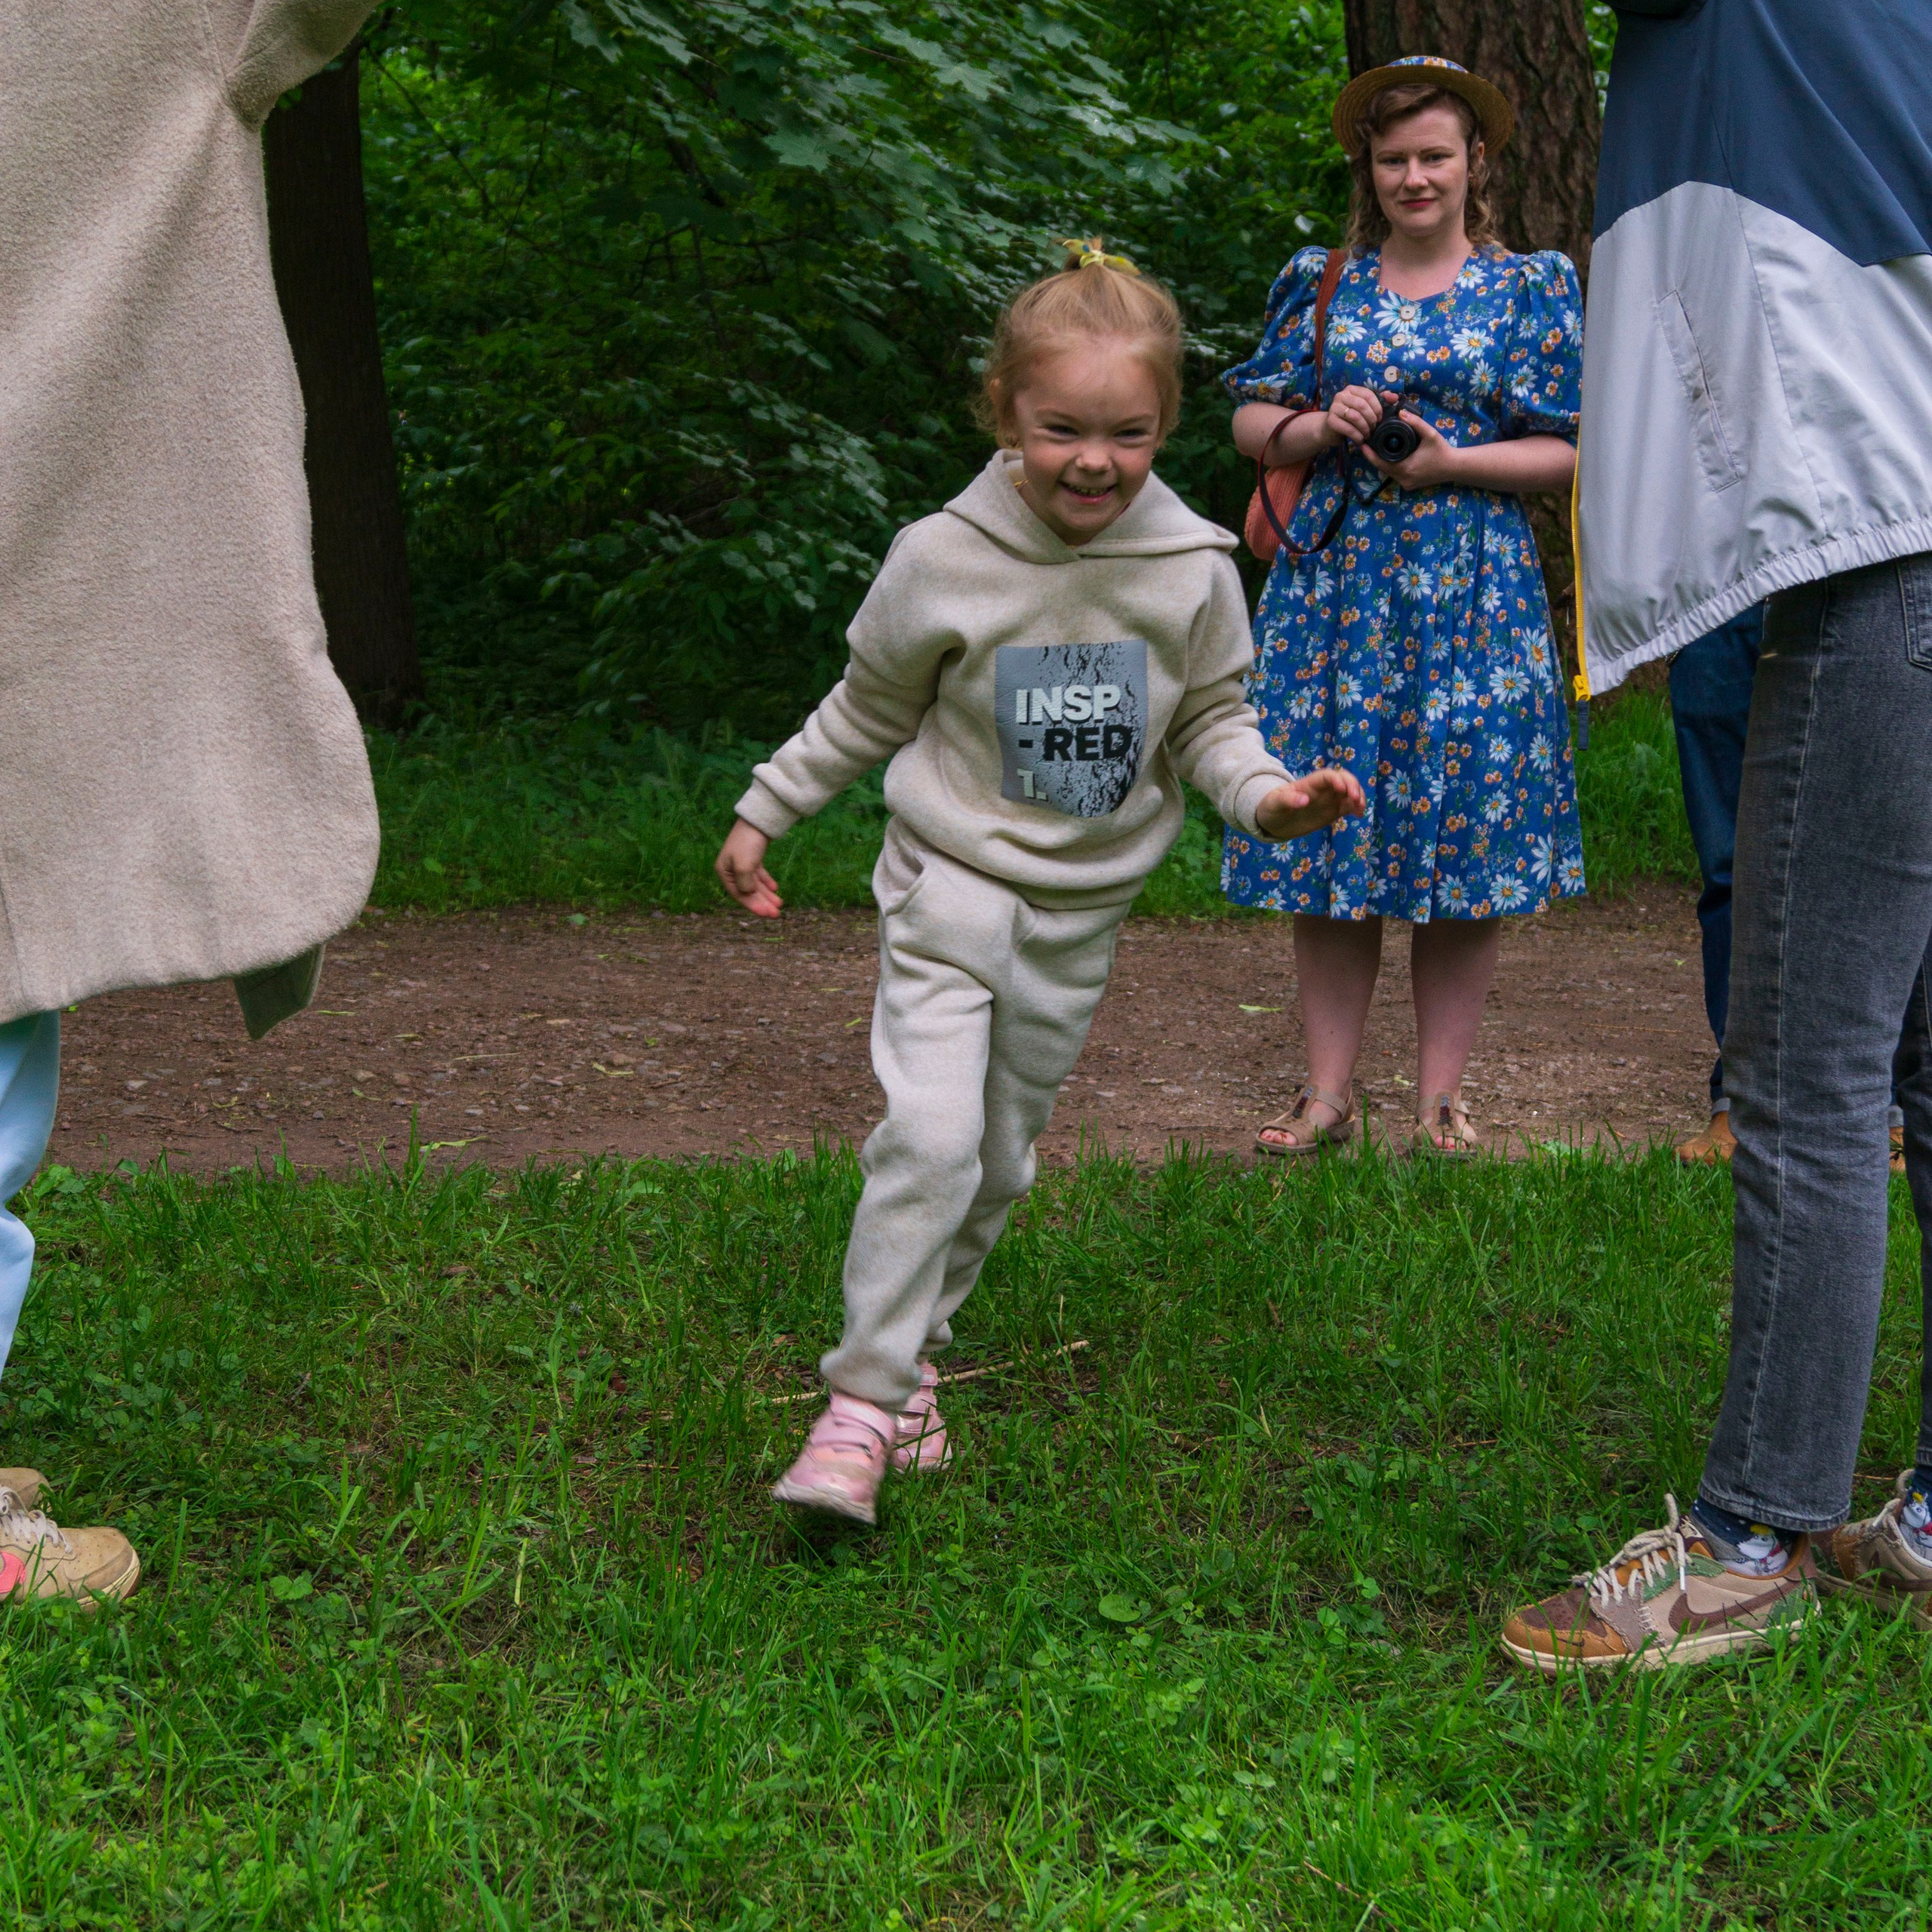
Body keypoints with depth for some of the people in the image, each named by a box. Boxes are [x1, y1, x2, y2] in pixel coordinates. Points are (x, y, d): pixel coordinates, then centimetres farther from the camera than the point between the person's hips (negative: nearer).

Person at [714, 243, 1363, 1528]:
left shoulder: (1192, 571, -8)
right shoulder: (943, 560, -12)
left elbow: (1211, 721, 5)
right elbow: (866, 713, 4)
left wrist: (1267, 794, -16)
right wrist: (763, 816, 10)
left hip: (1081, 912, 3)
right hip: (951, 887, -3)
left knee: (1001, 1161, 11)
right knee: (929, 1138, -17)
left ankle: (914, 1340, 30)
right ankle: (867, 1398, -8)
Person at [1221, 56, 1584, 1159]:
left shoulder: (1531, 290, 7)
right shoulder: (1321, 284, 13)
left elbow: (1569, 451, 3)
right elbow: (1252, 423, 14)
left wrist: (1455, 460, -12)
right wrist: (1320, 425, -7)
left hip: (1471, 595, -2)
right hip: (1336, 587, 2)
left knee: (1465, 831, -2)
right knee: (1328, 830, 1)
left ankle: (1442, 1096, 8)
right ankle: (1330, 1091, 9)